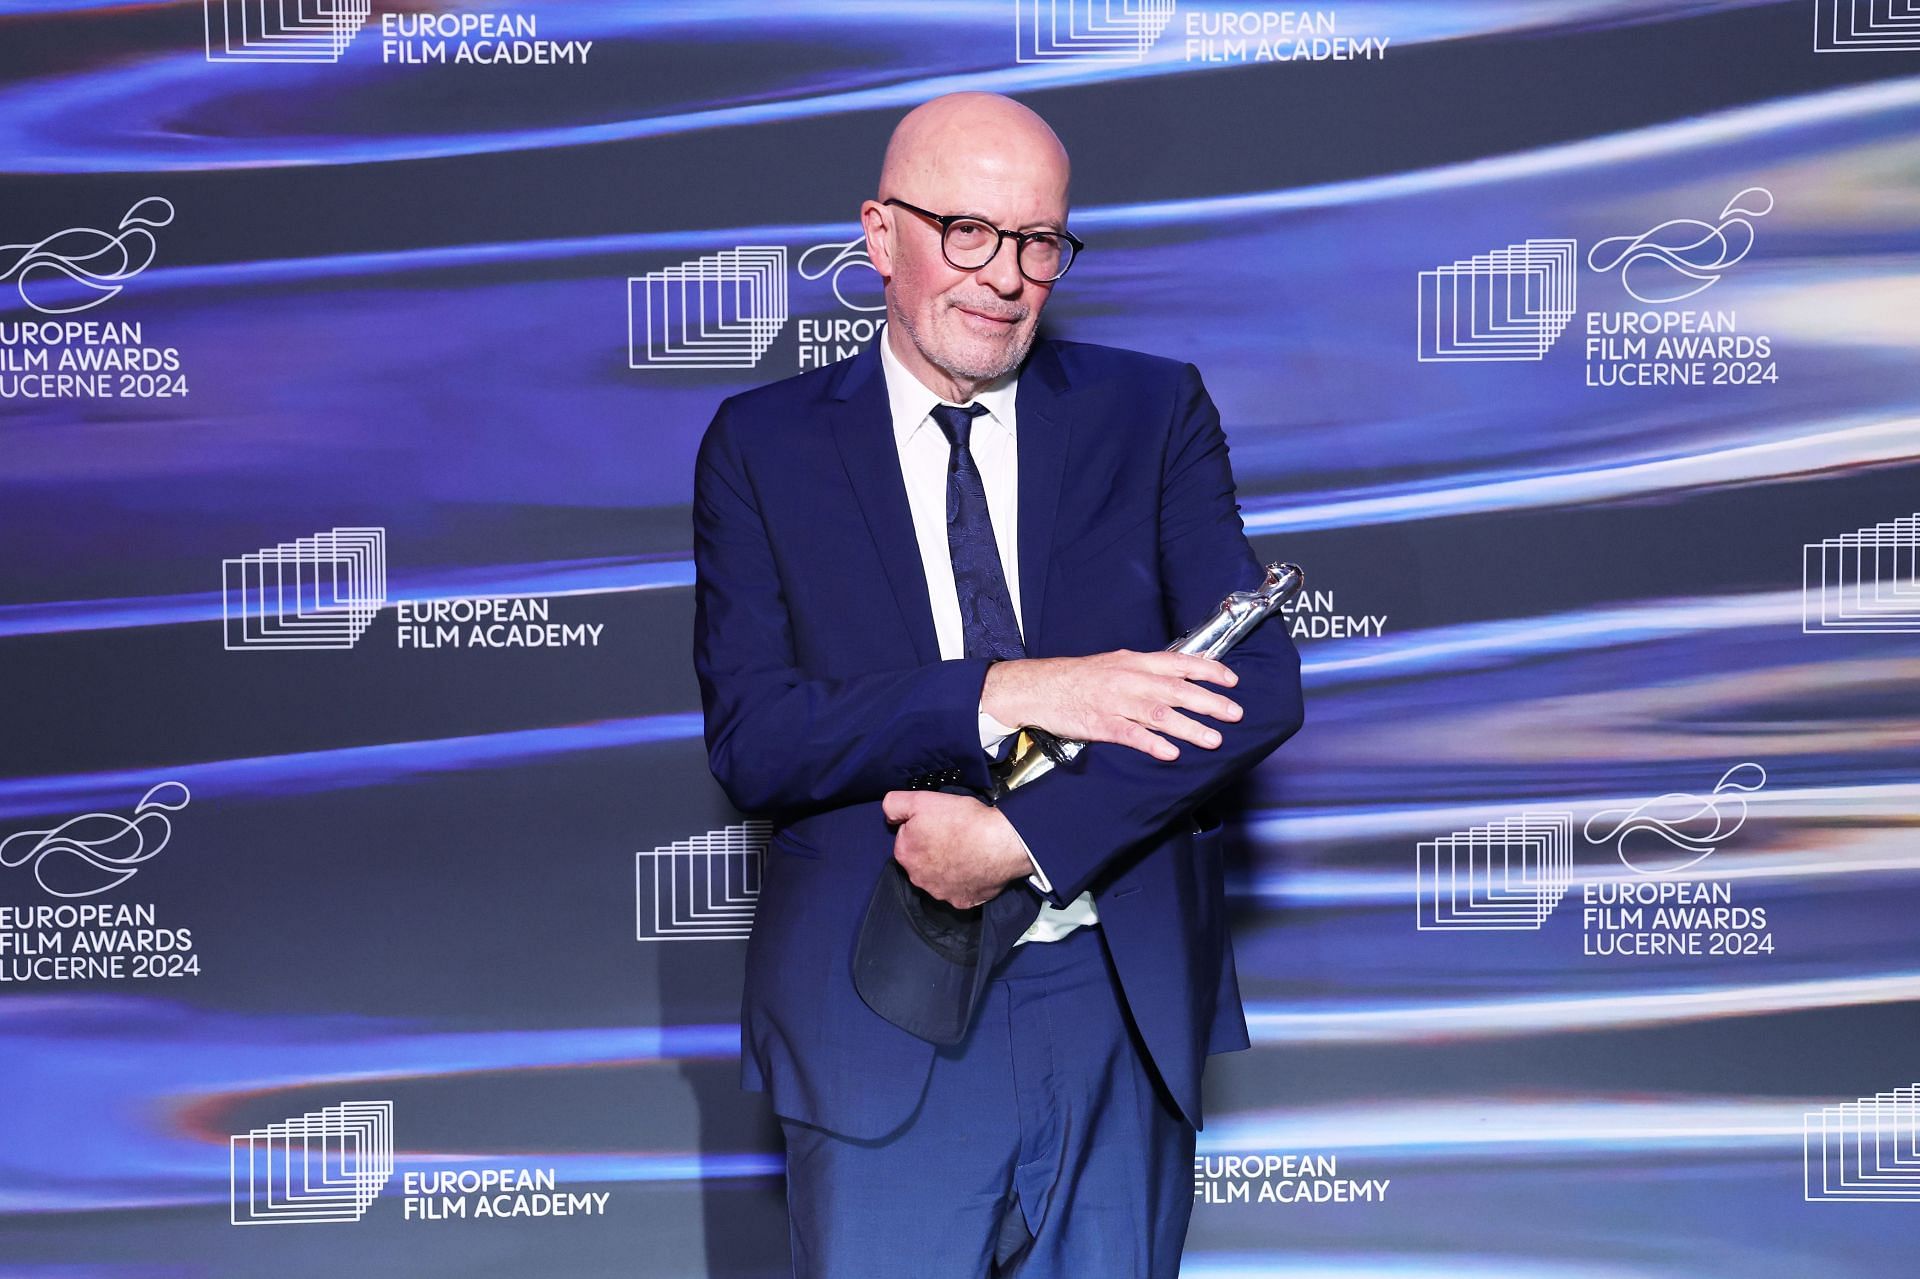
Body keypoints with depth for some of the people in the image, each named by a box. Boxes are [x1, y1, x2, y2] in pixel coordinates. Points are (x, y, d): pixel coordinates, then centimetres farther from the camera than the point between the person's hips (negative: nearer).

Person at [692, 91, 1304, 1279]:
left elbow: (1261, 682, -8)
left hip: (1126, 1005, 2)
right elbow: (750, 738, -9)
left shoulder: (1155, 412, 3)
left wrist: (1018, 839, -18)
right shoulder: (764, 446, 1)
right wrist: (1000, 693, -22)